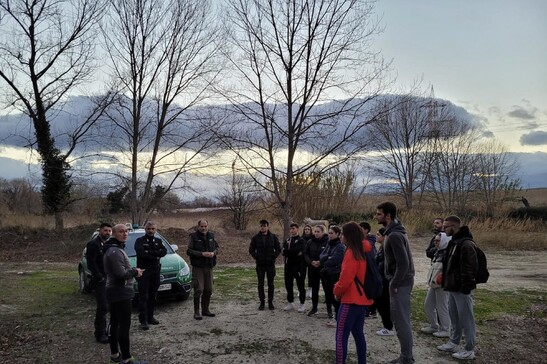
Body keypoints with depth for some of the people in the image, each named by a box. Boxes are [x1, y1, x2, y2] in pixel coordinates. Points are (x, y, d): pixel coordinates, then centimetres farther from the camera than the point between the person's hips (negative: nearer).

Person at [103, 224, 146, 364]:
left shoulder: (112, 249, 15)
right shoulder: (115, 251, -19)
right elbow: (121, 274, -27)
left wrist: (133, 271, 7)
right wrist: (135, 272, -10)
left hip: (114, 291, 11)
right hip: (121, 292, -11)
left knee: (114, 324, 16)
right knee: (124, 326, -7)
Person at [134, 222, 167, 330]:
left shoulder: (158, 241, 11)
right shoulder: (140, 241, -1)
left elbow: (164, 251, -8)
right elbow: (140, 252, -21)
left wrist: (149, 252, -18)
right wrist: (156, 255, -16)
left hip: (155, 271, 5)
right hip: (143, 271, -5)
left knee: (152, 296, 13)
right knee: (143, 297, -5)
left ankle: (150, 317, 24)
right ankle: (143, 321, -4)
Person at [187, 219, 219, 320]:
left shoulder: (211, 236, 9)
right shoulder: (193, 236, -6)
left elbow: (217, 247, 17)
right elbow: (189, 251, -11)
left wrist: (214, 253, -6)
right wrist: (202, 254, -19)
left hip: (209, 267, 5)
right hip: (198, 267, -5)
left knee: (208, 290, 11)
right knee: (198, 290, -7)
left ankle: (205, 310, 26)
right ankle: (196, 312, 6)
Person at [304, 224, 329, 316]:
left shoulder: (327, 242, -11)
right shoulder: (310, 242, 3)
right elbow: (306, 254, 7)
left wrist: (321, 262, -18)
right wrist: (311, 262, -9)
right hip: (312, 269, 4)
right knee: (314, 289, 14)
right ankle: (314, 308, 27)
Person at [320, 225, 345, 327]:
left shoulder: (340, 246, -11)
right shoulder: (328, 244, 13)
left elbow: (334, 260, -19)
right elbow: (321, 256, 8)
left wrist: (325, 262, -3)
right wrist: (327, 257, -12)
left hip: (336, 275, -7)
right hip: (327, 274, 8)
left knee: (335, 297, -3)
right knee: (328, 295, 12)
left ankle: (337, 319, 5)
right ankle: (331, 315, 23)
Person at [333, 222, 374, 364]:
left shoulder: (351, 253, -18)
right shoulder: (363, 251, 9)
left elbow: (345, 279, -18)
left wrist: (337, 292, 0)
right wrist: (340, 289, 13)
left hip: (351, 300, -9)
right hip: (362, 299, 9)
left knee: (341, 337, -4)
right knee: (358, 333, 17)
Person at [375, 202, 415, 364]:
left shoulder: (394, 235, -21)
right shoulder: (395, 232, 12)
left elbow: (403, 263, -26)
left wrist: (394, 284, -17)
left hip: (400, 283, -10)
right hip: (400, 281, 10)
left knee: (401, 321, -2)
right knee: (400, 319, 16)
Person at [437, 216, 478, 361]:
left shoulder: (466, 244, -20)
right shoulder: (453, 242, 12)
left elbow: (470, 268, -23)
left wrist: (465, 287, -22)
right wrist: (446, 281, 17)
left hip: (462, 289, -10)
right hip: (453, 287, 10)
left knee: (466, 320, 1)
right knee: (454, 318, 19)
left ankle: (469, 350, 11)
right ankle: (454, 343, 31)